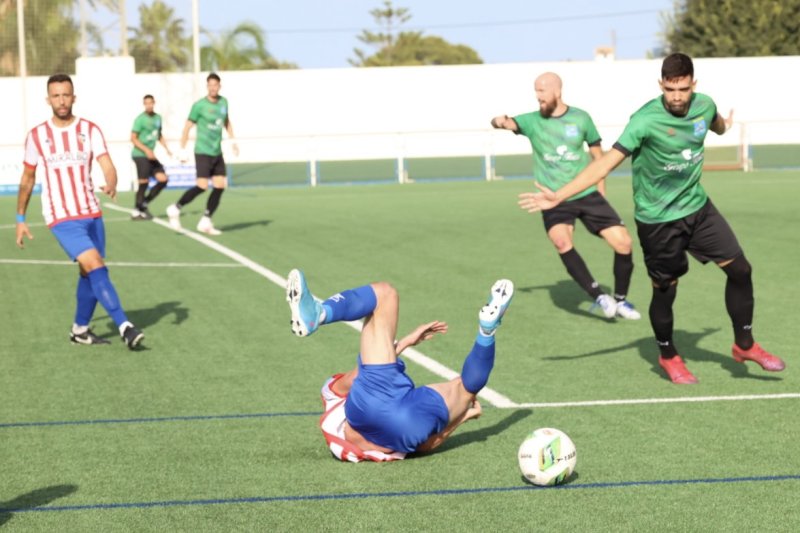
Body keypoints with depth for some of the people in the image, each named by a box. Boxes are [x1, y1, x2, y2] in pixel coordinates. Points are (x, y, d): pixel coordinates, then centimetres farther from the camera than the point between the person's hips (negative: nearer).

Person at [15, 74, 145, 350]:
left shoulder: (90, 130, 2)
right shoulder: (37, 136, 0)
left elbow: (107, 165, -11)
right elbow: (27, 178, 12)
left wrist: (111, 184, -34)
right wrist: (20, 219, 14)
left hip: (91, 213, 3)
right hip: (61, 218, -3)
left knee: (89, 274, 10)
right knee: (96, 267, -18)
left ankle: (80, 329, 29)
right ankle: (125, 327, -23)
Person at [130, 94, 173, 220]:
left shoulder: (158, 117, 10)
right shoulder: (140, 119, -11)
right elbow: (133, 138, -14)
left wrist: (166, 148, 14)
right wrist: (146, 150, -22)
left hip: (150, 155, 7)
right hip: (140, 155, -7)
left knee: (163, 179, 1)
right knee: (144, 182, -7)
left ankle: (144, 203, 12)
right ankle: (137, 211, 5)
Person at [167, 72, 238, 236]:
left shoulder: (223, 102, 8)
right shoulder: (199, 105, -10)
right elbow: (187, 127, -6)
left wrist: (233, 140, 18)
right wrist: (182, 150, -10)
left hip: (217, 153, 6)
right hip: (203, 152, -6)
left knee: (220, 186, 0)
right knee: (202, 186, -15)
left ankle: (205, 222, 8)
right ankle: (175, 209, 3)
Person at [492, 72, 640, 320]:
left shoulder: (580, 118, -2)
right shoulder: (532, 121, -3)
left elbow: (596, 151, 10)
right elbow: (510, 123, -21)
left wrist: (600, 191, 11)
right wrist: (499, 122, -46)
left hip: (587, 195, 1)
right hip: (555, 200, -1)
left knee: (623, 242, -5)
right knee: (561, 241, -30)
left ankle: (620, 300, 18)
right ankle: (598, 296, -20)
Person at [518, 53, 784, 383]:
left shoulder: (704, 106, -8)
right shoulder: (646, 121, -26)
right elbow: (606, 163, -29)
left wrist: (723, 126, 44)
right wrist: (558, 197, -36)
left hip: (698, 208, 6)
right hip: (657, 219, -6)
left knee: (740, 269, 4)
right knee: (665, 290, 5)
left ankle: (744, 345, 24)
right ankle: (668, 356, 31)